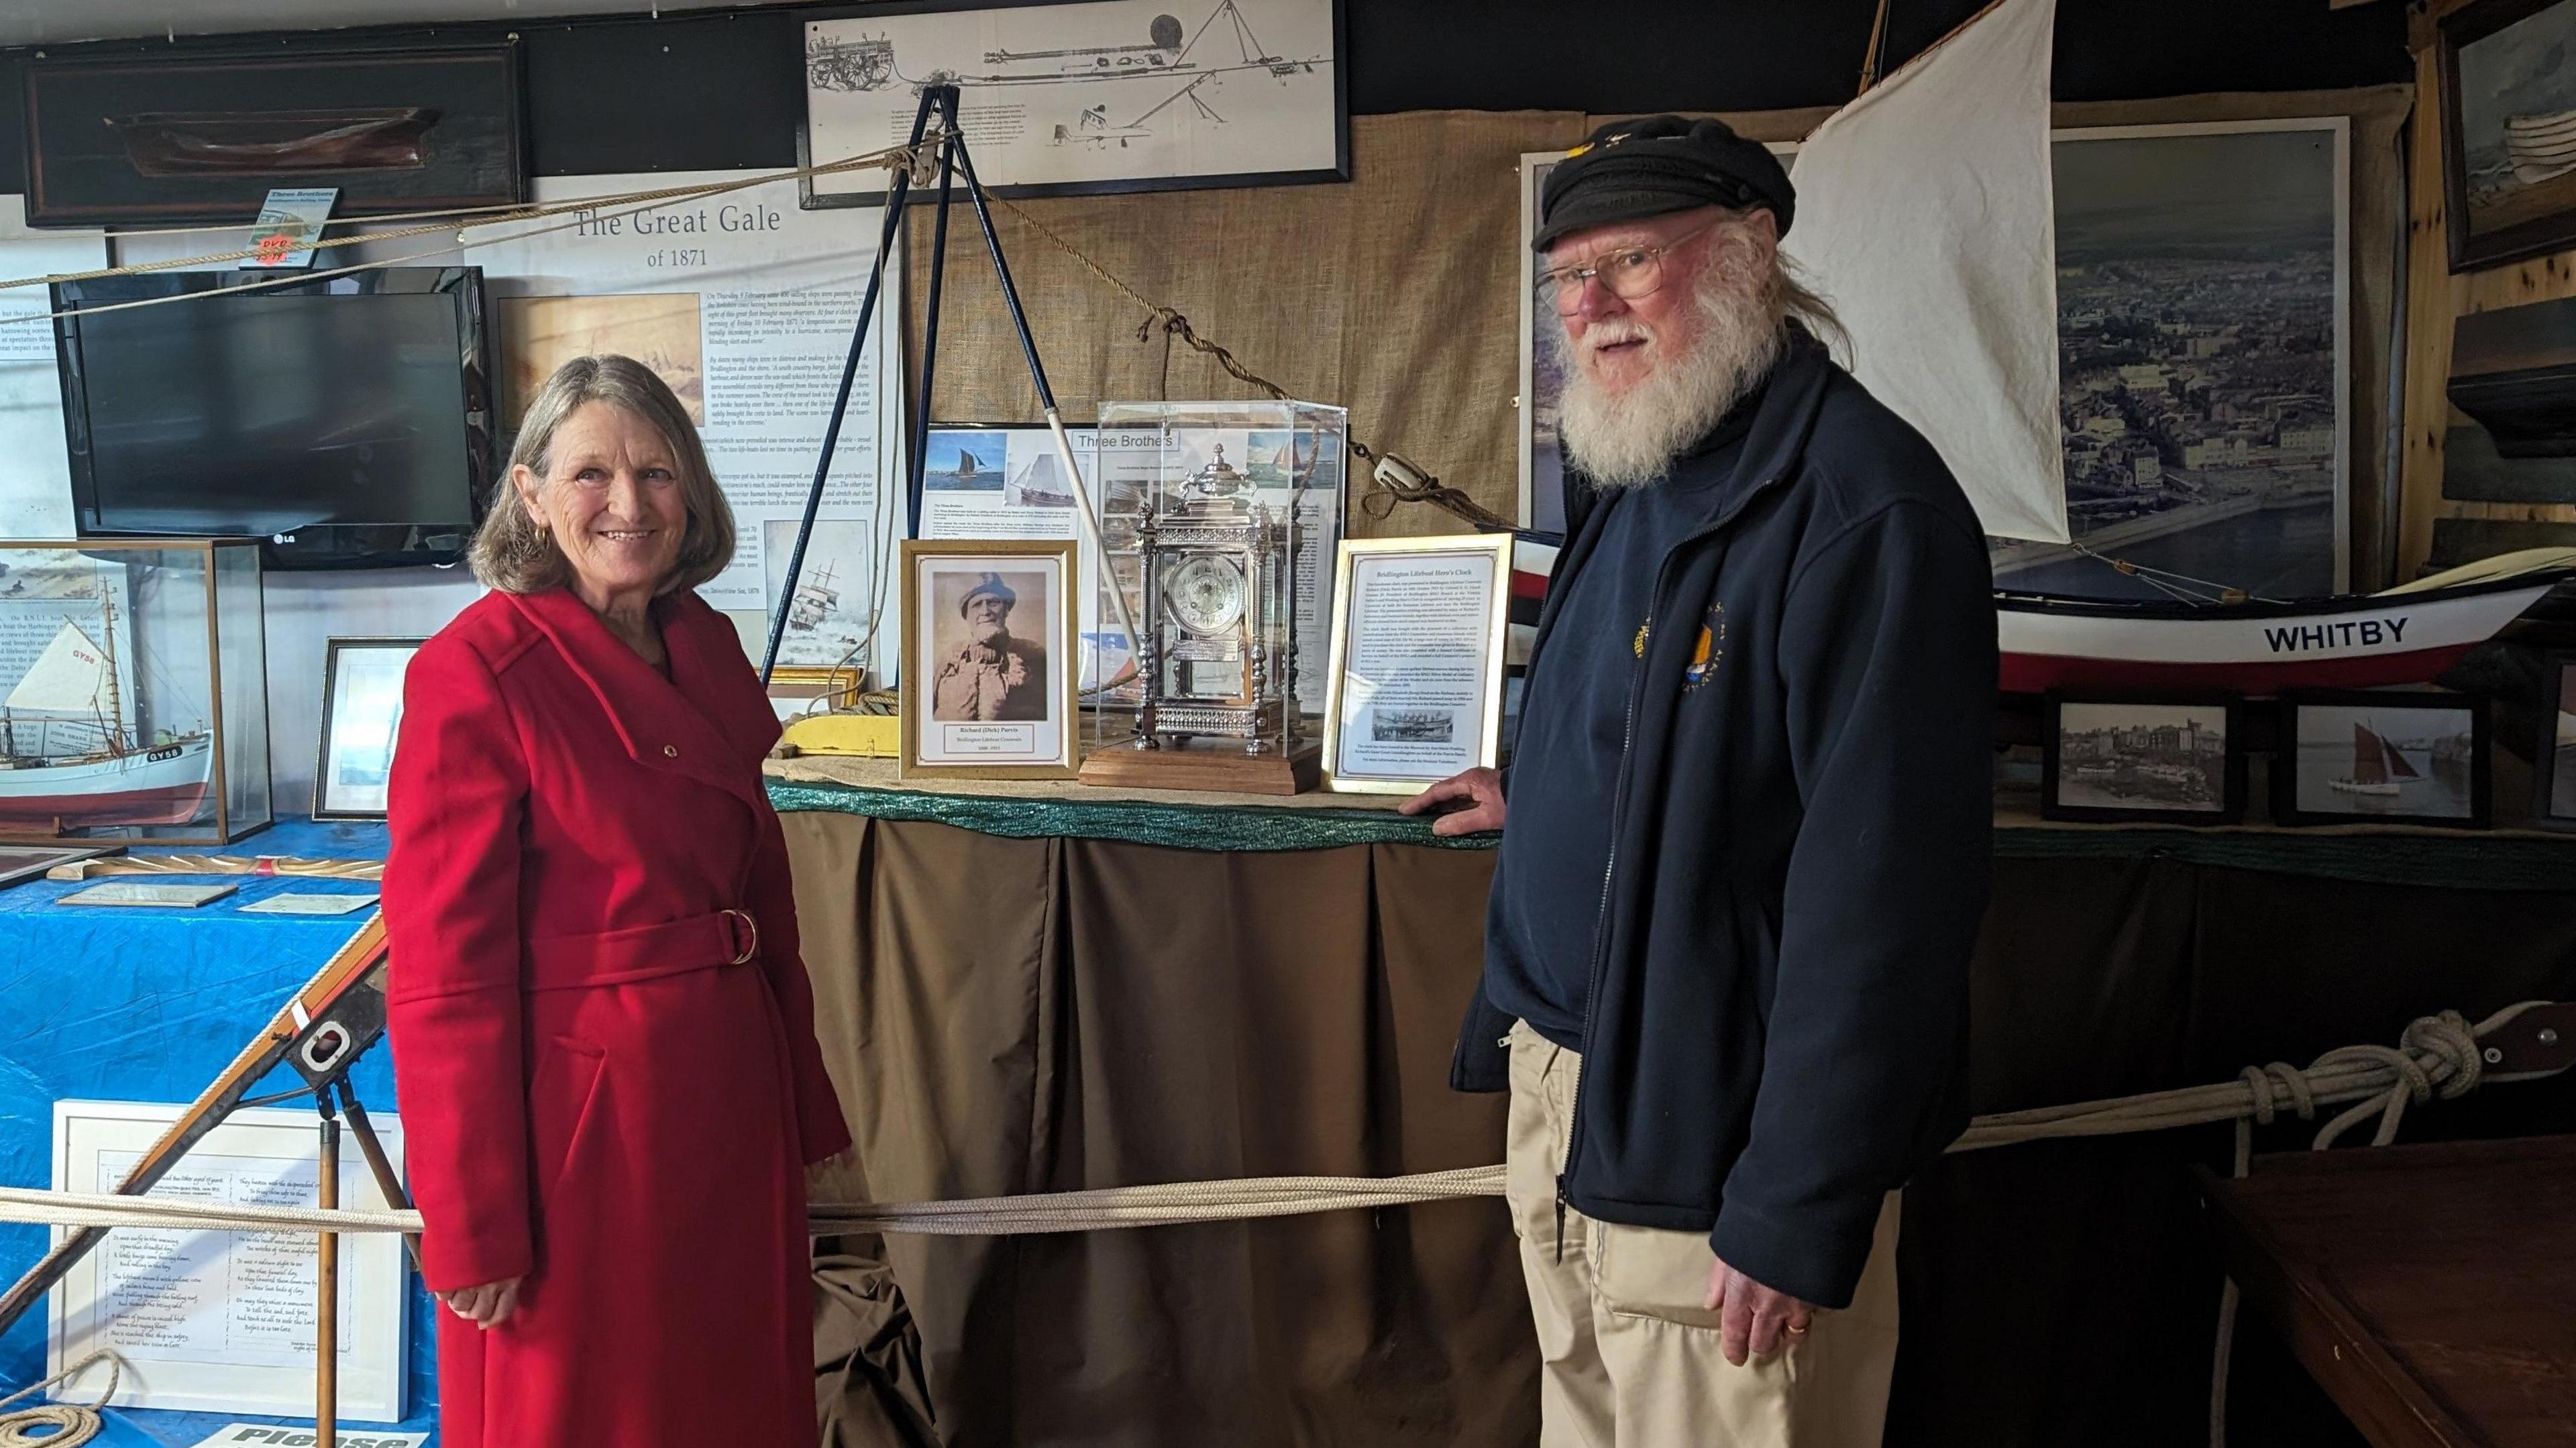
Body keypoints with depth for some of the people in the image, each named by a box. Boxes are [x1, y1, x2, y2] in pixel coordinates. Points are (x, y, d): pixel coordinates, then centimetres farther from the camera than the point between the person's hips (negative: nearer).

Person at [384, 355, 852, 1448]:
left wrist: (803, 1110, 13)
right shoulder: (475, 671, -16)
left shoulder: (706, 647, 5)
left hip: (729, 1098, 7)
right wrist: (474, 1228, -14)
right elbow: (445, 969, -16)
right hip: (579, 1112, -6)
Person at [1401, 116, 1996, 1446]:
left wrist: (1798, 1220, -25)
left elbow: (1883, 886, -26)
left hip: (1710, 1152, -8)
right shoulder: (1629, 482, 9)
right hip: (1559, 1087, 9)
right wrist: (1540, 805, 23)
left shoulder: (1860, 501, -21)